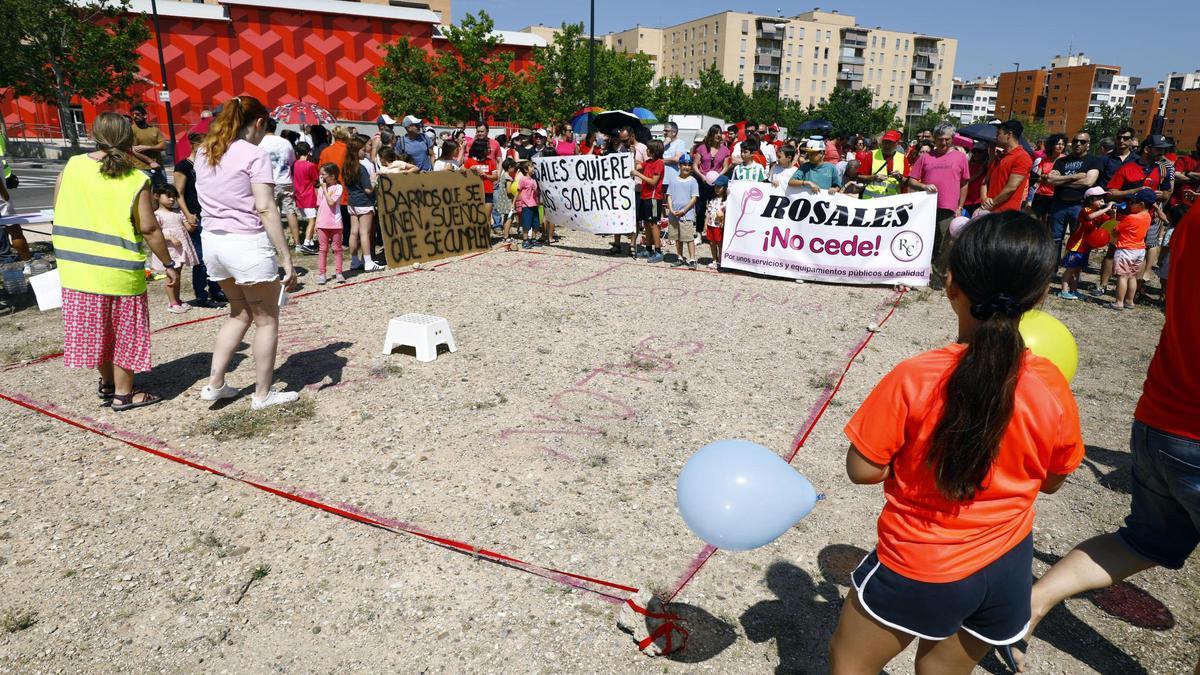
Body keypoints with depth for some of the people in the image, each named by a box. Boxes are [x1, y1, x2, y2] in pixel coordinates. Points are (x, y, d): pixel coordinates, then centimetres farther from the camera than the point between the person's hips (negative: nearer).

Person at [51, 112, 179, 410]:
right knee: (124, 331, 9)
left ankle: (106, 383, 35)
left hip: (75, 265, 5)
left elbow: (57, 206, 8)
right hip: (119, 271, -4)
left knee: (94, 328, 19)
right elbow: (149, 229, -13)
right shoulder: (136, 181, -13)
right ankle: (123, 394, 18)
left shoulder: (73, 165, -1)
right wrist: (169, 264, -3)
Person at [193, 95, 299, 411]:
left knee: (240, 313, 23)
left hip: (212, 240, 7)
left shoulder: (204, 153, 11)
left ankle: (214, 385, 22)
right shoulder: (254, 155, -12)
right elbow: (265, 209, -18)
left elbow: (204, 198, 14)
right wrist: (286, 257, -17)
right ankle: (262, 394, 14)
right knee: (267, 320, 8)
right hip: (247, 243, -7)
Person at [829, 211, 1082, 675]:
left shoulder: (912, 380, -26)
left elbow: (862, 470, -16)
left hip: (919, 570, -4)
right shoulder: (1052, 389, -14)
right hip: (1007, 565, 5)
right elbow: (1051, 481, 3)